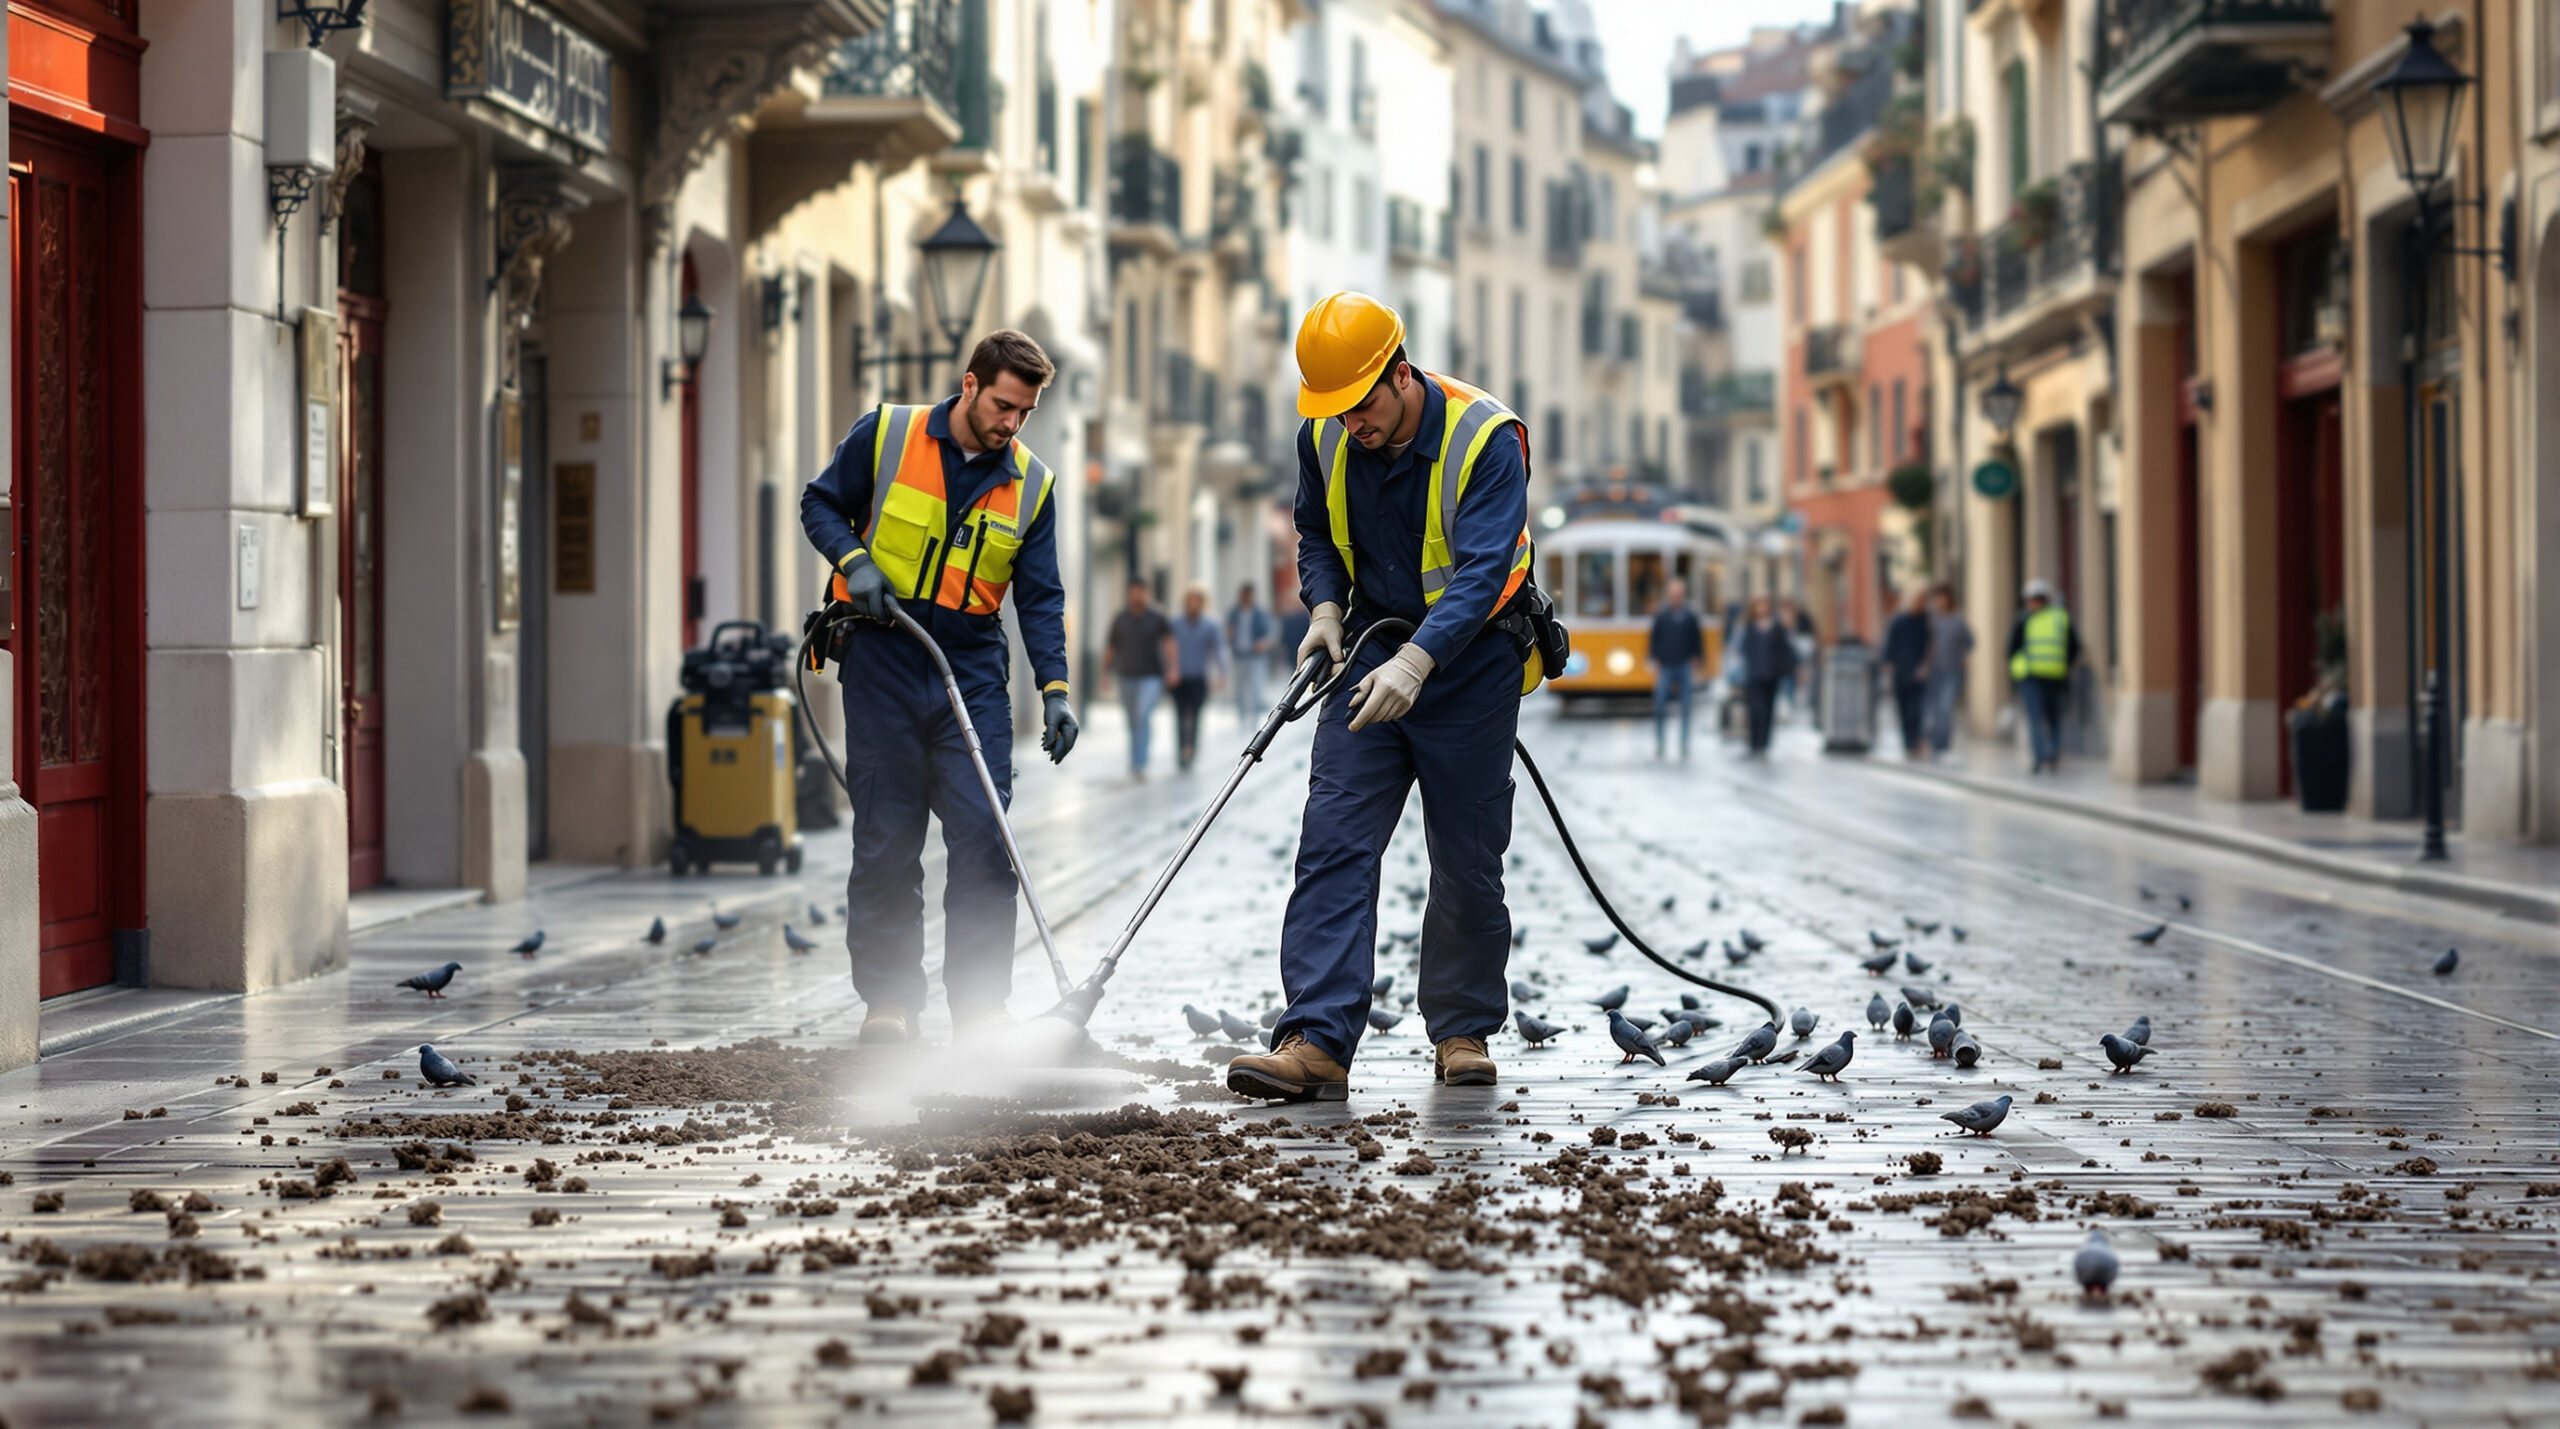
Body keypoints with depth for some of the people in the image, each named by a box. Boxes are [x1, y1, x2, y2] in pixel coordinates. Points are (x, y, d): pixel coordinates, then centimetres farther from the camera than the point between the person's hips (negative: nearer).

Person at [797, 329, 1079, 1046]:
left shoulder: (1030, 485, 3)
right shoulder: (884, 435, -3)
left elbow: (1040, 598, 3)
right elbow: (821, 504, 7)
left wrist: (1054, 688, -9)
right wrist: (854, 559, -12)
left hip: (973, 670, 2)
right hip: (882, 660, -2)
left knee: (983, 835, -7)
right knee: (886, 838, 2)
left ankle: (980, 1007, -2)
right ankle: (888, 999, 12)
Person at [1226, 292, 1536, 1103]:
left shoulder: (1485, 439, -21)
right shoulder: (1325, 439, -4)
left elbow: (1482, 570, -30)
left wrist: (1416, 663, -43)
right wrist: (1325, 608, -5)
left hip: (1468, 662, -4)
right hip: (1372, 654, 4)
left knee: (1467, 862, 4)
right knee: (1333, 847, -10)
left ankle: (1462, 1030, 22)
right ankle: (1316, 1044, -18)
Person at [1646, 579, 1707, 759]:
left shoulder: (1691, 617, 3)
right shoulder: (1660, 616, 1)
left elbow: (1698, 643, 8)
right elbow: (1653, 641, 3)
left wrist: (1699, 667, 6)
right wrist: (1653, 662, -5)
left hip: (1684, 668, 1)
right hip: (1665, 667, -1)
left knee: (1685, 709, 3)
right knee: (1659, 708, -3)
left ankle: (1684, 746, 10)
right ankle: (1659, 745, 6)